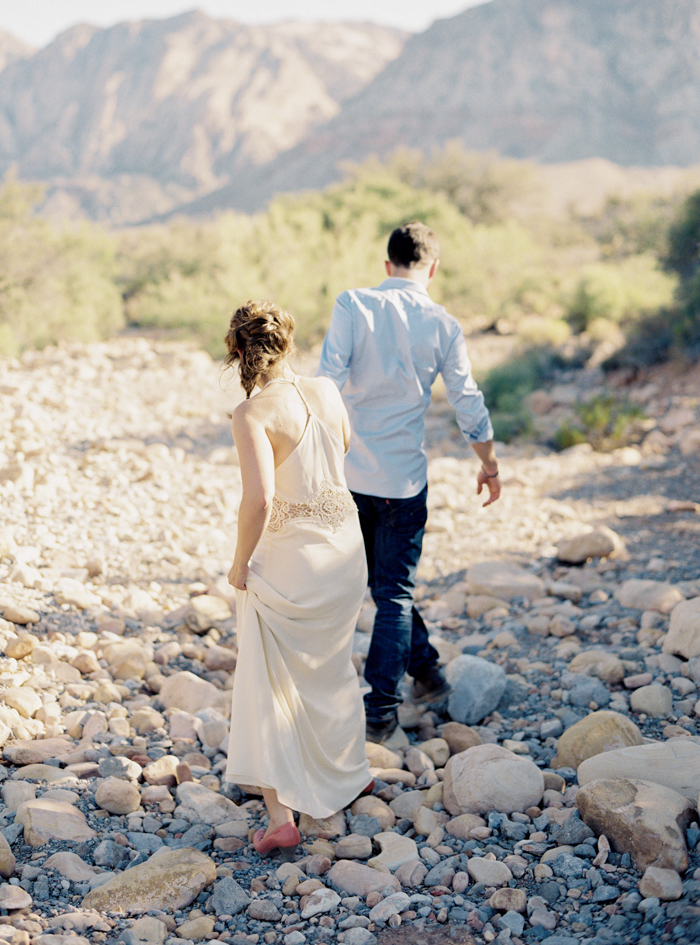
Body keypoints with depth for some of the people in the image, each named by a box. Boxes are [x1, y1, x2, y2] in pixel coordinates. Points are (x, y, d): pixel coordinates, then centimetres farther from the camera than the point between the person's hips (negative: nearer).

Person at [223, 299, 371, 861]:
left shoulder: (253, 415, -19)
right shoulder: (326, 392, -1)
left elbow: (259, 499, -27)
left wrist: (240, 562, -13)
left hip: (286, 559, -5)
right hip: (345, 546, 6)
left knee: (268, 684, 8)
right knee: (331, 670, 25)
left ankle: (281, 817, 5)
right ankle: (348, 776, 42)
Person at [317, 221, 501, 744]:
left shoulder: (353, 305, -5)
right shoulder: (443, 326, -2)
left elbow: (327, 380, -13)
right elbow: (469, 406, 4)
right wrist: (490, 466, 18)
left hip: (348, 470, 1)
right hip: (404, 475, -1)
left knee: (389, 584, 21)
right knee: (395, 591, 9)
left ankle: (425, 670, 31)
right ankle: (380, 711, 14)